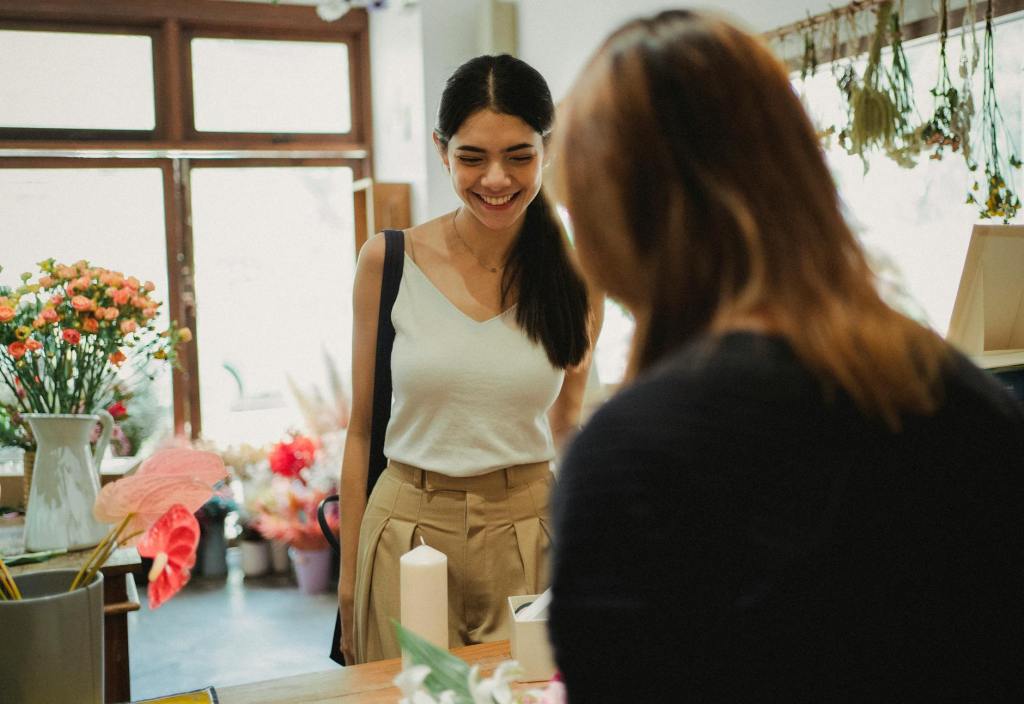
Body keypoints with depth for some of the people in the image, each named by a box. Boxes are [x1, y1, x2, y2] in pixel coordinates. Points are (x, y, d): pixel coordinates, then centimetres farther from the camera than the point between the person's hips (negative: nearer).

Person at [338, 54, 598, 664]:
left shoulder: (573, 279, -2)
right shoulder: (387, 261, -5)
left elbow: (566, 425, 10)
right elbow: (363, 429, 1)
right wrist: (349, 569, 2)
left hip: (527, 531, 1)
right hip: (408, 528, 0)